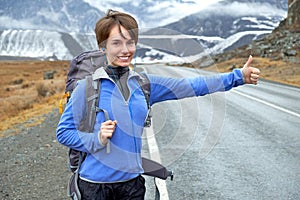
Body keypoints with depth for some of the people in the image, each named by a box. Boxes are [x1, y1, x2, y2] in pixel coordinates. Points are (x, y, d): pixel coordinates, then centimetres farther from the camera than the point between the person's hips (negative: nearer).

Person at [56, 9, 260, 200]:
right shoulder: (88, 86, -9)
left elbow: (189, 86, 0)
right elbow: (64, 132, -4)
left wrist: (238, 77, -4)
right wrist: (97, 139, -20)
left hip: (132, 181, 4)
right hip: (96, 183, -3)